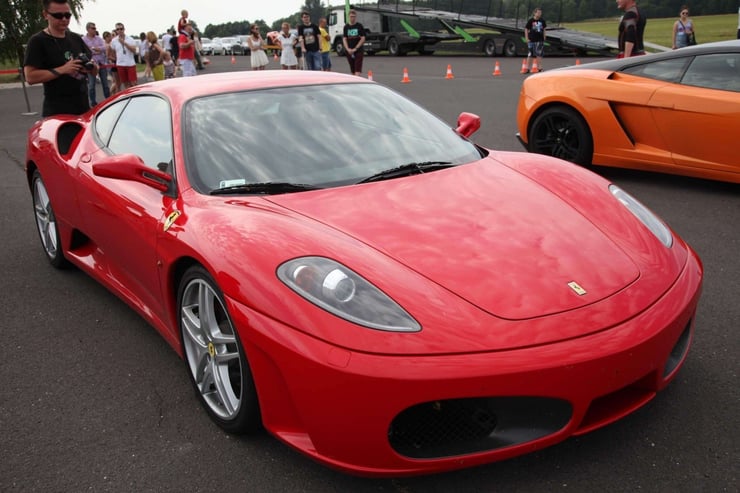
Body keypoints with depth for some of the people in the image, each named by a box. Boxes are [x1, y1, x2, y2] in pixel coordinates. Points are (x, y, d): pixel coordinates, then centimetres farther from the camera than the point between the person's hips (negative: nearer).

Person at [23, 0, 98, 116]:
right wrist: (62, 70, -21)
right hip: (56, 110, -6)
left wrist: (92, 67, -8)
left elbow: (95, 72, 16)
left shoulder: (76, 39, 13)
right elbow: (30, 77, -13)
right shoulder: (38, 41, -5)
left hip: (83, 106, 6)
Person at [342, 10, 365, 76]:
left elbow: (363, 39, -4)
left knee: (358, 71, -13)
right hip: (349, 51, 3)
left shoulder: (359, 26, -1)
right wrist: (348, 49, -8)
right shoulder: (346, 27, 8)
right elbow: (344, 39, 7)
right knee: (352, 71, 9)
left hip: (358, 51, -3)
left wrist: (355, 48, -11)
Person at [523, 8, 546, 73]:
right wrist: (527, 39, -6)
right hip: (532, 40, -3)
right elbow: (526, 29, -1)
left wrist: (544, 37, 7)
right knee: (530, 55, 2)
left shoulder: (542, 21, 4)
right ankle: (527, 69, 8)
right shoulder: (531, 20, -5)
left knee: (539, 54, 6)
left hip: (540, 40, 3)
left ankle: (539, 68, 14)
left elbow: (544, 29, 14)